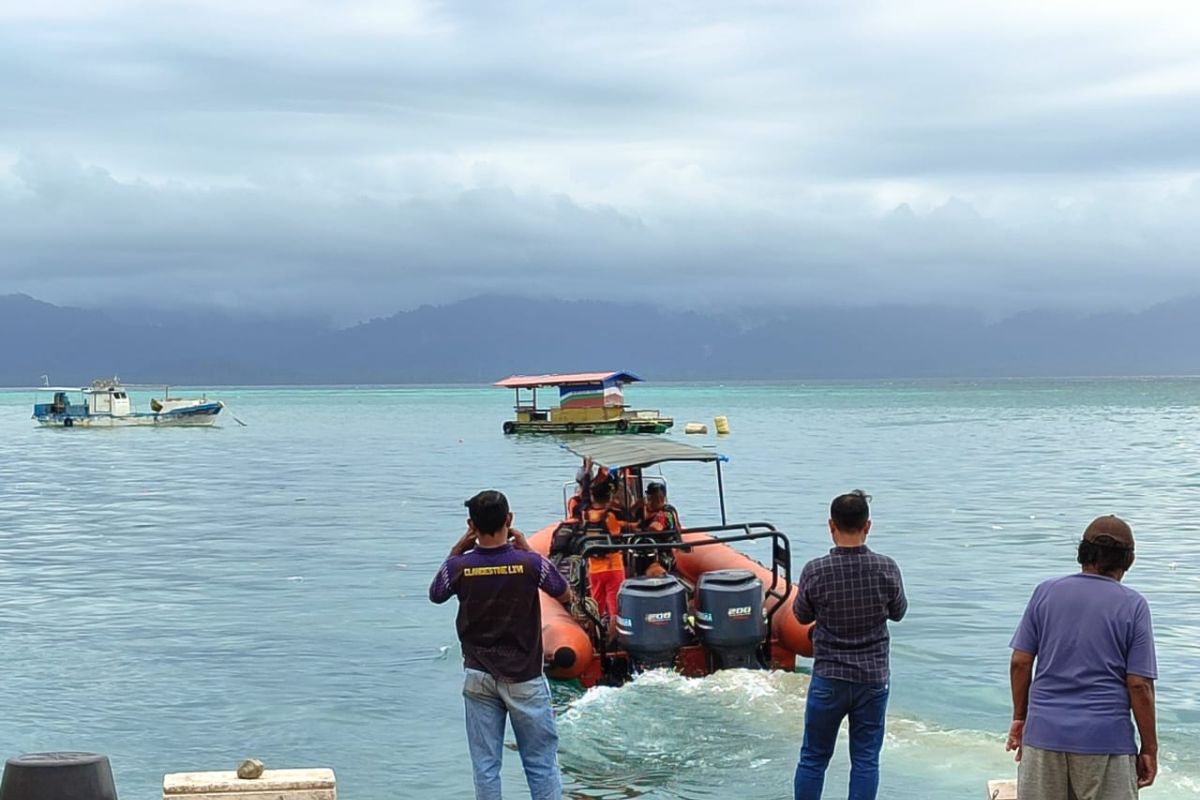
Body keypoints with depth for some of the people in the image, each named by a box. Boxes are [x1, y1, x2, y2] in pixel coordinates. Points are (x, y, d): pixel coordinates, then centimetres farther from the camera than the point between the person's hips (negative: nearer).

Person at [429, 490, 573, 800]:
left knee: (485, 765, 8)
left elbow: (435, 595, 12)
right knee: (542, 762, 7)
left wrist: (456, 551, 8)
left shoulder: (459, 567, -10)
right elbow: (565, 595, 5)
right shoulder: (530, 564, -14)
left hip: (479, 678, 1)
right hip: (524, 678, -1)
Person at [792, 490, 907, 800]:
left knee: (813, 757, 12)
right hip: (873, 679, 1)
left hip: (828, 680, -1)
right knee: (866, 760, 9)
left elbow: (802, 616, 3)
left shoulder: (815, 571, -14)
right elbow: (898, 612, 6)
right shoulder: (886, 568, -11)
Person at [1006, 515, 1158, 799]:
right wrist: (1149, 748, 1)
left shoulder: (1045, 592, 4)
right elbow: (1139, 685, -7)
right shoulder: (1133, 606, -4)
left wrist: (1020, 718, 15)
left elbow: (1020, 662, 3)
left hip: (1044, 732, 3)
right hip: (1106, 737, -3)